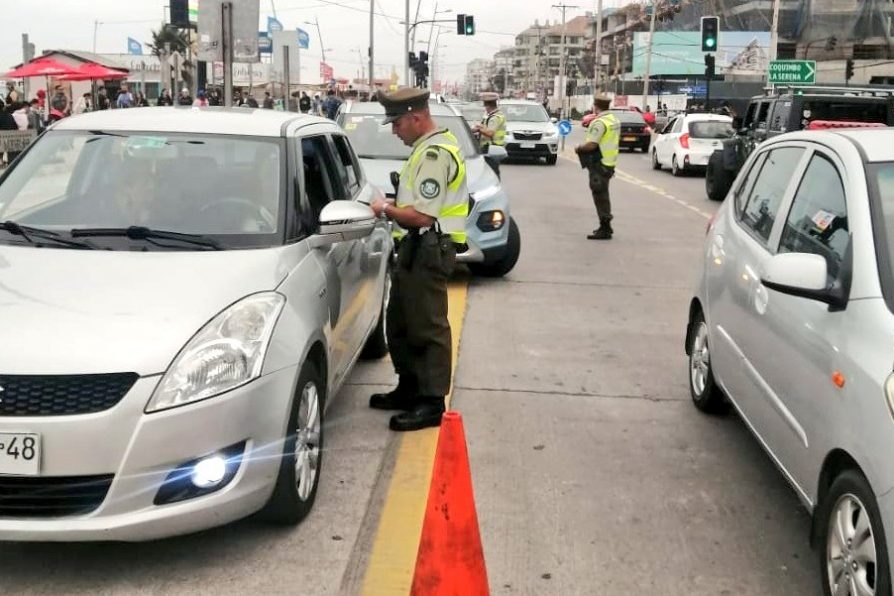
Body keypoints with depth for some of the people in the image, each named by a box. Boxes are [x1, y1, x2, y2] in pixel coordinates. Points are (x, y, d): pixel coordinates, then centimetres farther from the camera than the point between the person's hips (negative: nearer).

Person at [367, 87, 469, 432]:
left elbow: (422, 216, -25)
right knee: (400, 323, 18)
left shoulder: (434, 154, -19)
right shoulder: (431, 147, 15)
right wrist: (395, 204, 9)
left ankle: (432, 403, 3)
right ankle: (409, 388, 31)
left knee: (428, 327, -4)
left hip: (428, 251, -11)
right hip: (417, 249, 11)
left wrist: (386, 209, -9)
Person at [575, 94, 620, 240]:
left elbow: (591, 144, -25)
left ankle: (605, 229, -4)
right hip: (610, 162, 10)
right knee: (603, 195, 20)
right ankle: (606, 226, 28)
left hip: (599, 163, -10)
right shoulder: (614, 120, 12)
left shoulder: (599, 122, -19)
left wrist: (579, 148, -7)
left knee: (600, 195, -5)